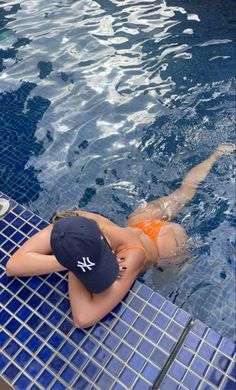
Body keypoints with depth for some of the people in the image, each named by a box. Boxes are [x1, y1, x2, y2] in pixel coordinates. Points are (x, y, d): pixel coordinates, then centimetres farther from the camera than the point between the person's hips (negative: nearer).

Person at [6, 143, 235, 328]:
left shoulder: (134, 256, -51)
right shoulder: (75, 220, -39)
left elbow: (84, 318, -55)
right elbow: (13, 265, -42)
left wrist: (73, 269, -46)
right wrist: (67, 262, -54)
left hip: (168, 236, -5)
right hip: (140, 223, 5)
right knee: (182, 192, 32)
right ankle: (217, 153, 55)